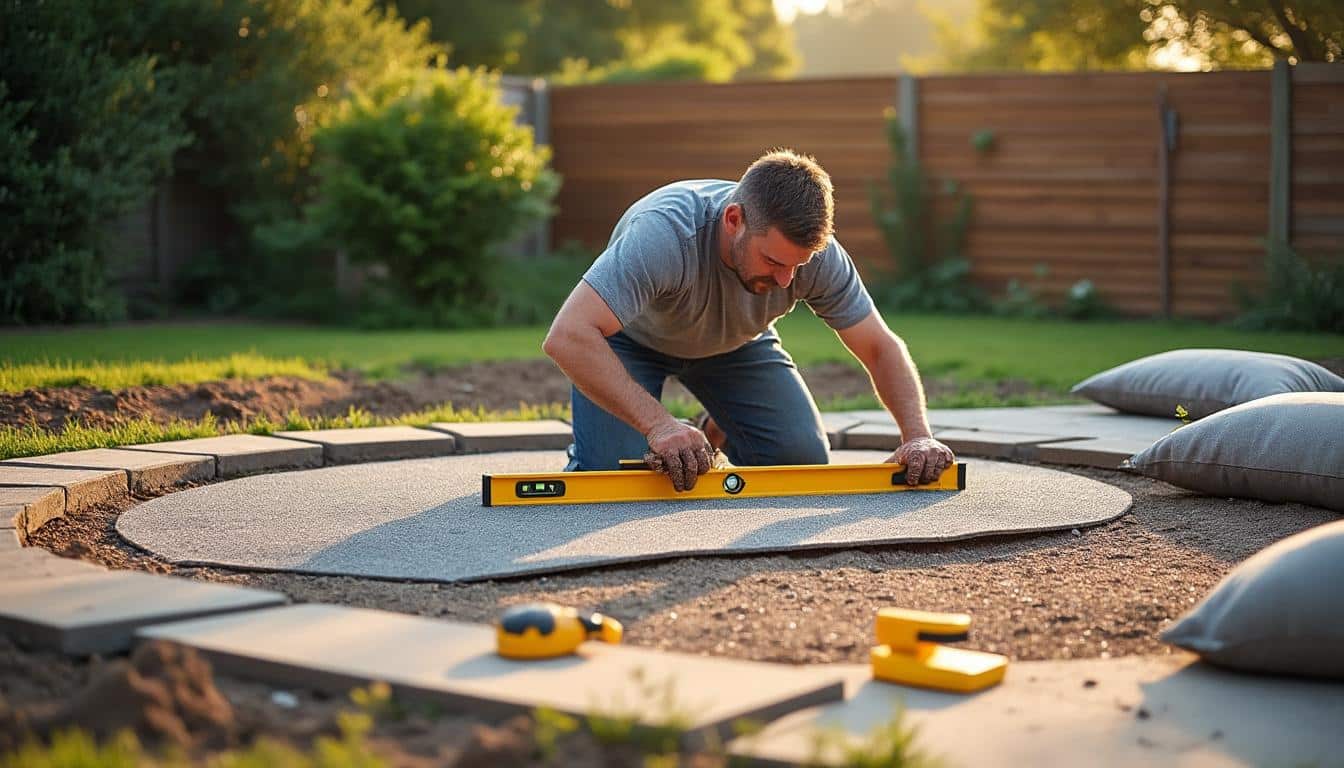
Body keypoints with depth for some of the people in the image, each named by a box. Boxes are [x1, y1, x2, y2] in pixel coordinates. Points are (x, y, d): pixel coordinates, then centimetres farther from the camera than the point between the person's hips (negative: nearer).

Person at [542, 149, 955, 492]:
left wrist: (918, 435, -32)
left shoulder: (816, 251, -29)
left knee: (804, 460, -14)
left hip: (735, 344, 4)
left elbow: (881, 348, -16)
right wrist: (657, 423, -57)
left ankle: (720, 436, 19)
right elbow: (567, 337, -51)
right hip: (634, 339, -3)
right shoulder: (665, 233, -44)